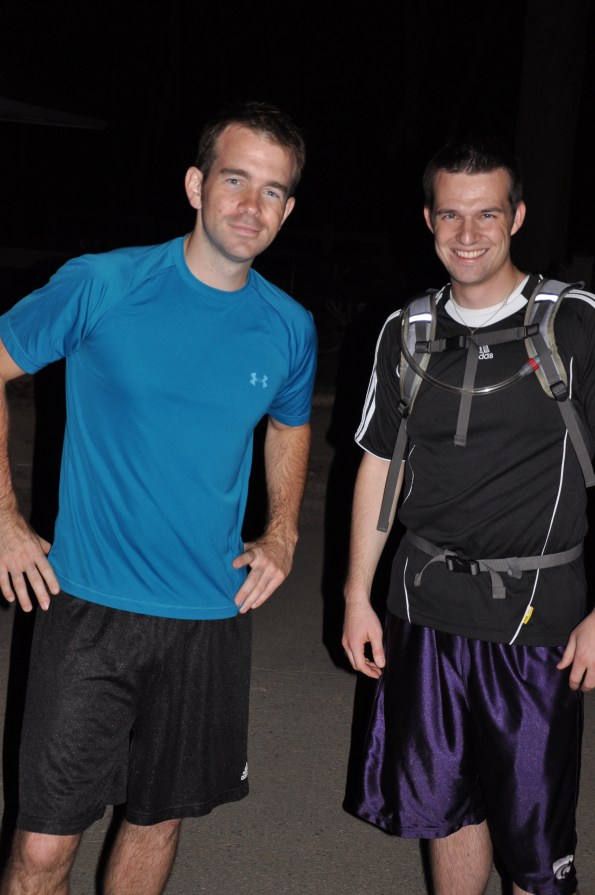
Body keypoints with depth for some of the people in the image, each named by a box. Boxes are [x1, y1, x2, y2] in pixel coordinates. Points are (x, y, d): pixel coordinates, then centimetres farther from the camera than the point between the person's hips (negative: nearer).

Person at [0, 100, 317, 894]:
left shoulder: (289, 329, 2)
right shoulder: (101, 285, -9)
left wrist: (282, 533, 6)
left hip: (213, 617, 3)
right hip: (92, 608, -3)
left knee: (160, 820, 18)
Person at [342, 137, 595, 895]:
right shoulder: (407, 332, 5)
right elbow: (379, 466, 10)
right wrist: (357, 595, 8)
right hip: (427, 604, 4)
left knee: (534, 829, 6)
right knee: (442, 801, 17)